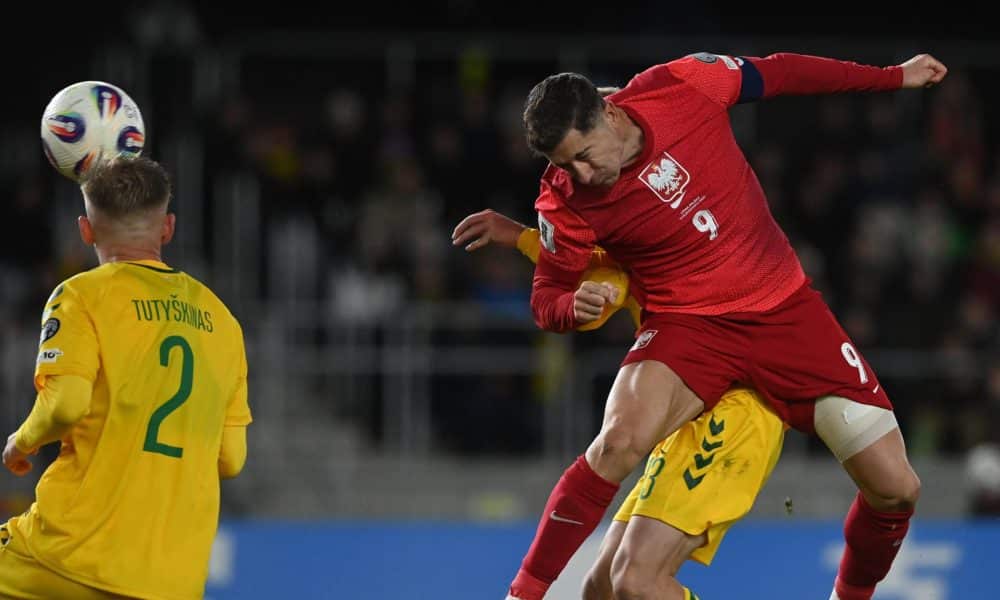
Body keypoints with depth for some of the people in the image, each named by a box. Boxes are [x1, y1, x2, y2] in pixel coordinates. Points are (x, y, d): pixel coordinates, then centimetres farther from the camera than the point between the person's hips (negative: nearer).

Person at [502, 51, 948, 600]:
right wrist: (575, 305, -26)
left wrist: (894, 76, 14)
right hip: (687, 324, -2)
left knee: (895, 489, -4)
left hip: (785, 308, 2)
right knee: (619, 440, -33)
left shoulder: (681, 85, -13)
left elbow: (776, 73, 4)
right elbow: (545, 301, -1)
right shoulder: (567, 202, -13)